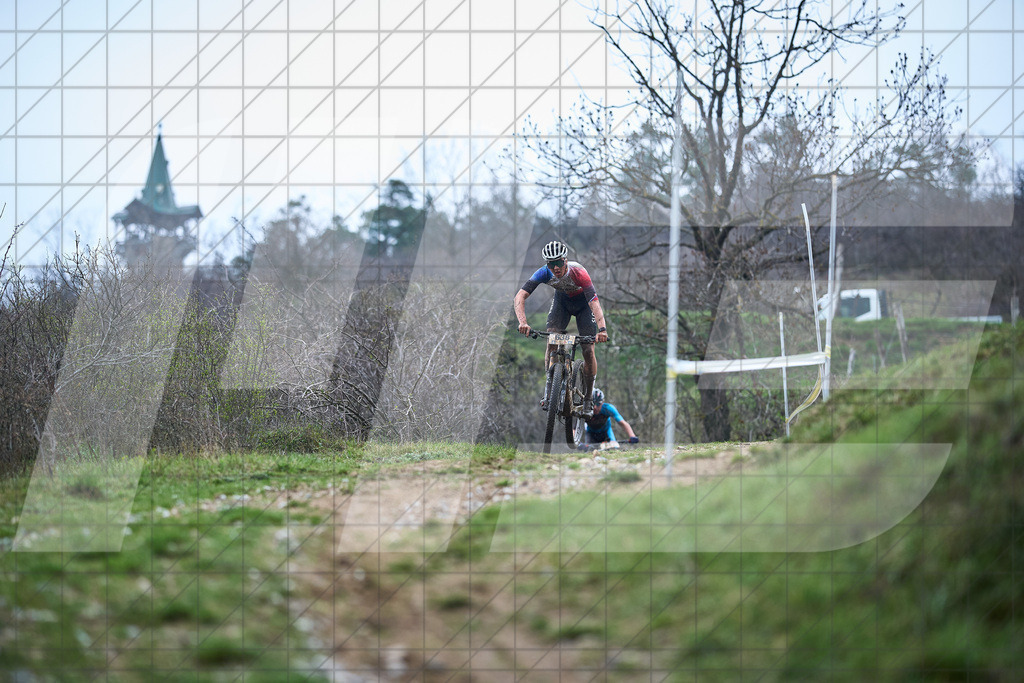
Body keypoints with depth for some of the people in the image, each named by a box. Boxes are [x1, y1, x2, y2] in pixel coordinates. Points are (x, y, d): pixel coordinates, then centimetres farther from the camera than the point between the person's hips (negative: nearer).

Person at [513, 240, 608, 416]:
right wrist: (523, 322, -55)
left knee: (588, 351, -9)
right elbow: (520, 297, -37)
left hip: (584, 304, -2)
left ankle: (587, 399, 7)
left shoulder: (579, 274, -39)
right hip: (561, 301, 2)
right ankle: (549, 390, -14)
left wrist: (602, 329, -64)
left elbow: (594, 303, -48)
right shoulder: (544, 273, -31)